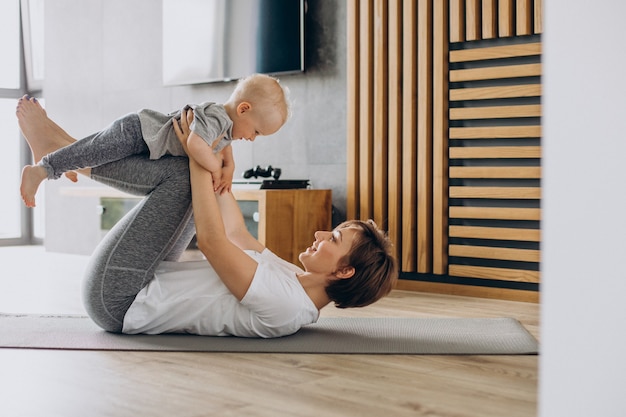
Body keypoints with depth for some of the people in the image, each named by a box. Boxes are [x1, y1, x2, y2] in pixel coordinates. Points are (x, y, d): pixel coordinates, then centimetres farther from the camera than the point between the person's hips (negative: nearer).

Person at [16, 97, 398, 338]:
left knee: (180, 174, -18)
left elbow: (213, 241, -29)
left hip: (116, 299, -9)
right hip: (150, 288, 9)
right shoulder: (293, 278, 3)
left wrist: (200, 162, -22)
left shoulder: (284, 304, -26)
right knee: (190, 179, 12)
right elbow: (237, 233, 15)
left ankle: (58, 151, 0)